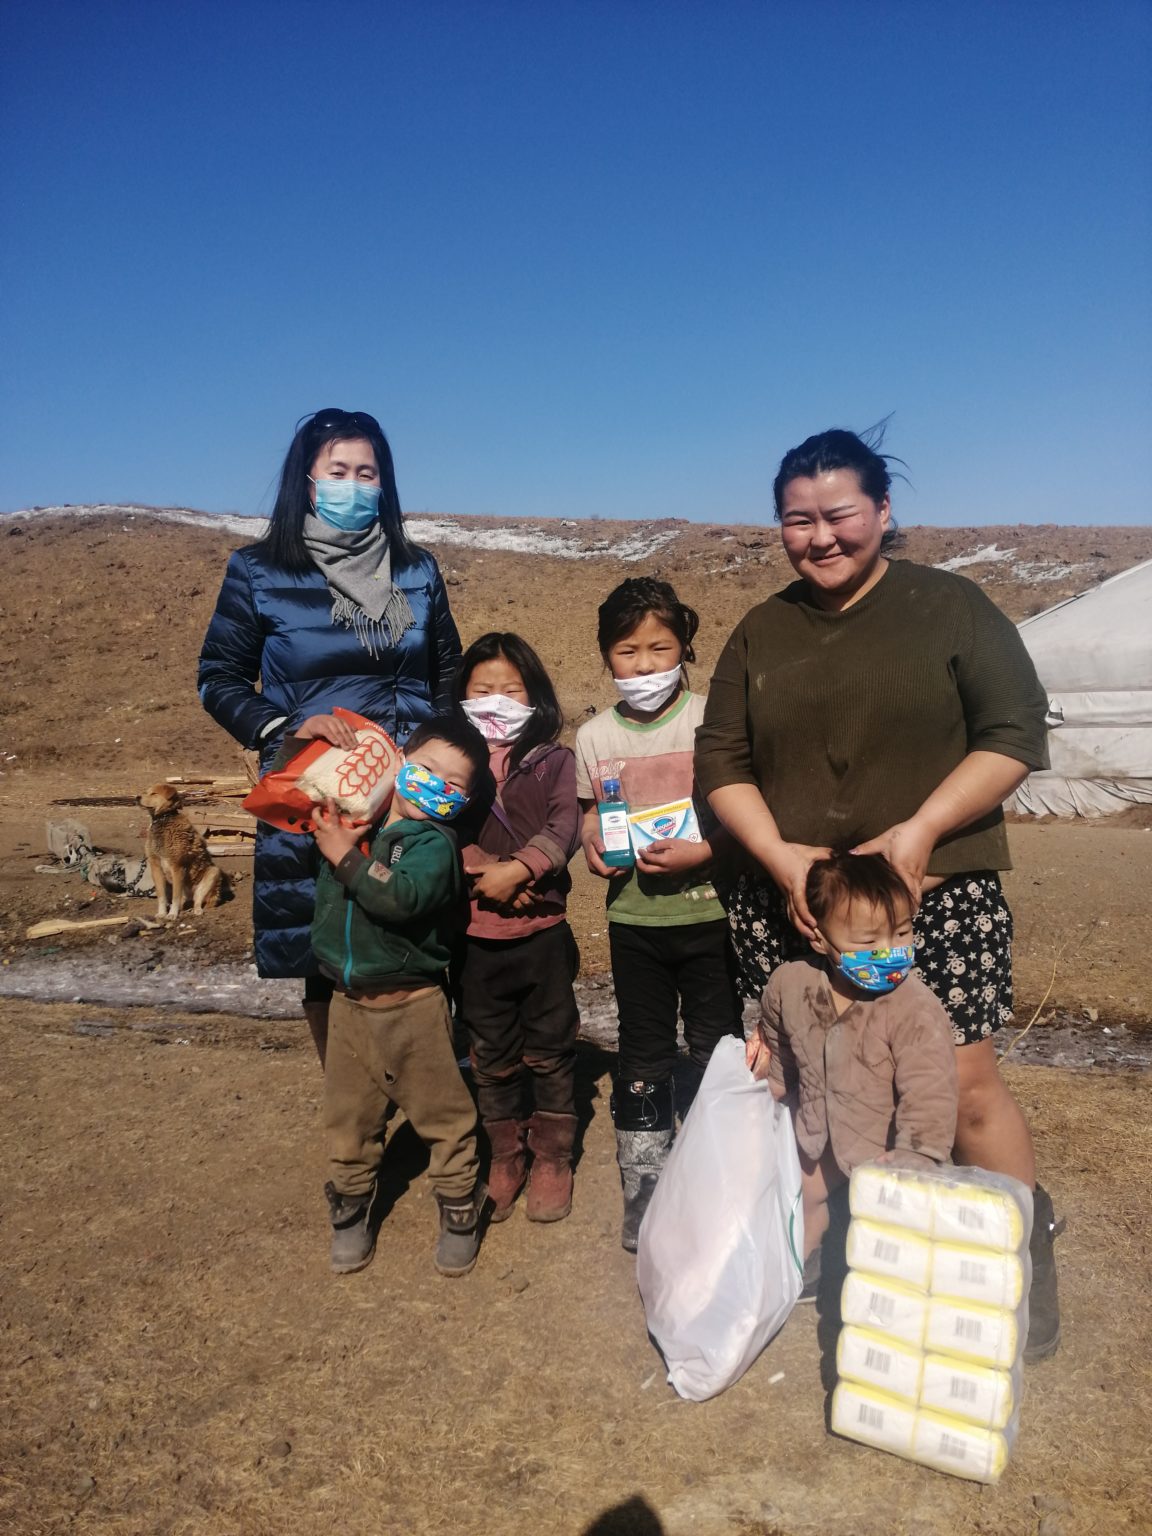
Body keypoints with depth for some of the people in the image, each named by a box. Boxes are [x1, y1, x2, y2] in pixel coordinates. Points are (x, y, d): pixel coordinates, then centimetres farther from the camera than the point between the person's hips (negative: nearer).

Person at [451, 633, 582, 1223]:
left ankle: (552, 1158, 29)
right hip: (475, 937, 1)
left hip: (543, 934, -1)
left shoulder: (553, 760, 2)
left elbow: (563, 829, -11)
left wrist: (517, 870, -22)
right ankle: (504, 1158, 33)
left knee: (549, 1051, 11)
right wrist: (485, 872, -20)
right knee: (491, 1056, 15)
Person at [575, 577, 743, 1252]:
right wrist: (593, 844, -7)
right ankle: (644, 1189, 28)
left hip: (707, 911, -2)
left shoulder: (710, 721, -9)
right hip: (634, 918, 2)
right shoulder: (595, 736, 1)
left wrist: (700, 851, -21)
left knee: (716, 1048, 11)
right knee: (644, 1054, 12)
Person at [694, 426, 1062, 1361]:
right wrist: (779, 856, -10)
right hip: (790, 902, 3)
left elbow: (1016, 731, -4)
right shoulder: (760, 634, 10)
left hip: (936, 896, -3)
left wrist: (919, 832, -15)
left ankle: (1027, 1262, 22)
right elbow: (721, 759, 5)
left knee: (964, 1080, -2)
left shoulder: (950, 607, 0)